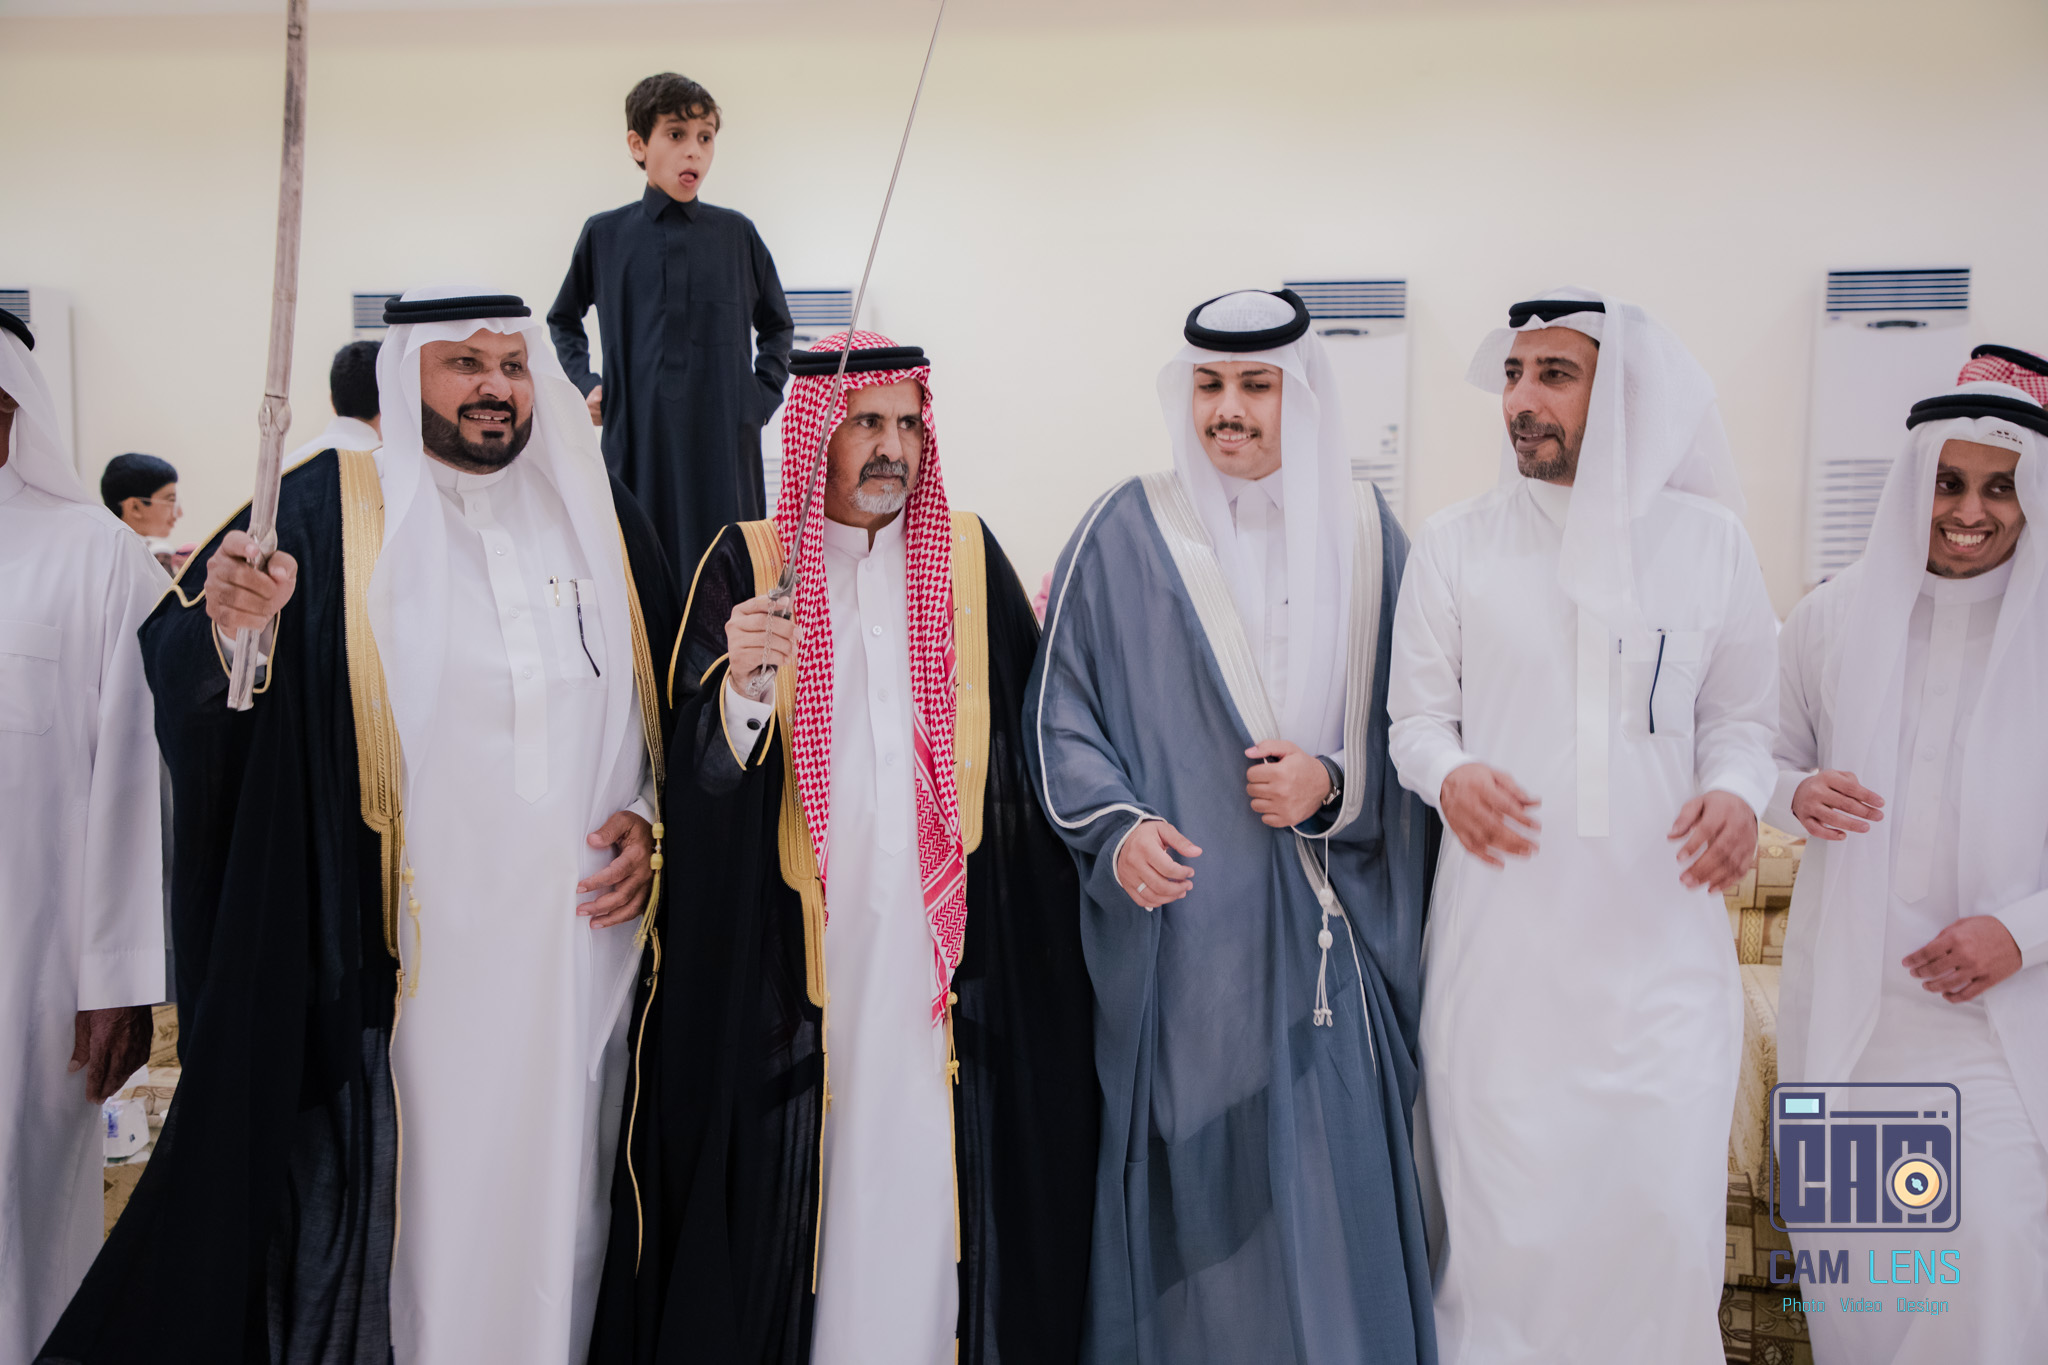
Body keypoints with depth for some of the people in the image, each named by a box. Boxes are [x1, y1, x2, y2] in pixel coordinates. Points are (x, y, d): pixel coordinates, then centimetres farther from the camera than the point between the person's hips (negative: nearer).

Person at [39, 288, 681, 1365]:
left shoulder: (598, 517, 9)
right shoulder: (331, 510, -1)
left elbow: (678, 705, 16)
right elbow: (188, 672, -12)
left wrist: (651, 819, 1)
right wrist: (229, 622, -33)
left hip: (576, 942, 3)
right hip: (408, 955, -3)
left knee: (549, 1194, 12)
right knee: (406, 1200, 4)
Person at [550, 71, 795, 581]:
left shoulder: (737, 234, 7)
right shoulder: (605, 234, 8)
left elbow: (776, 325, 21)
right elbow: (563, 319, 24)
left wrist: (764, 394, 7)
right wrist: (585, 383, 10)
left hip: (724, 441, 0)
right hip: (636, 438, 0)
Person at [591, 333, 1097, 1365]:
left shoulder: (970, 556, 9)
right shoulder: (747, 563, 3)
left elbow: (1033, 733, 9)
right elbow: (697, 776, -7)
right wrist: (744, 683, -23)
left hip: (942, 933, 2)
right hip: (795, 942, -1)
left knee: (923, 1159, 4)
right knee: (791, 1173, 3)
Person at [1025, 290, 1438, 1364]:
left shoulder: (1367, 535, 8)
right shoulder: (1125, 535, 0)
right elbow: (1060, 713, 0)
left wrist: (1335, 784, -8)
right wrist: (1116, 824, -16)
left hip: (1332, 935, 2)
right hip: (1185, 937, -2)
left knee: (1334, 1190, 6)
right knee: (1196, 1181, 2)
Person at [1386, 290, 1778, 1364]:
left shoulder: (1709, 538, 5)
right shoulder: (1454, 545, 2)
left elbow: (1739, 713, 12)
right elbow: (1415, 710, 7)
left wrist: (1736, 792, -9)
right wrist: (1449, 772, -14)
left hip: (1660, 940, 1)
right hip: (1501, 939, 0)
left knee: (1666, 1210, 1)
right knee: (1503, 1210, 5)